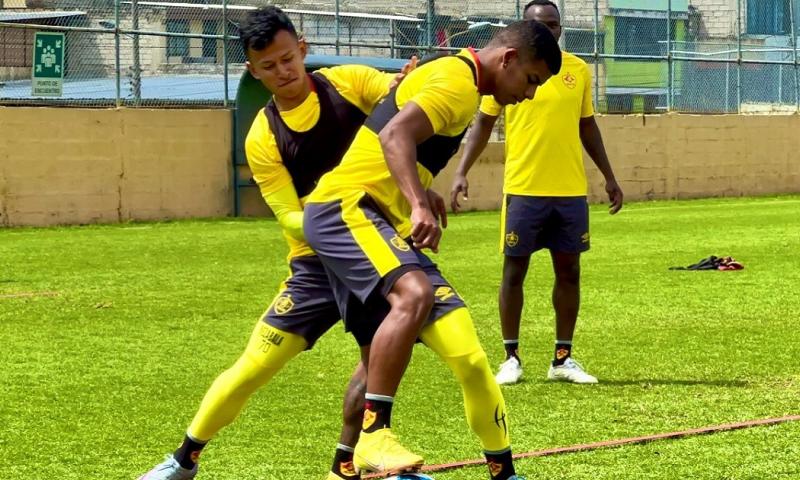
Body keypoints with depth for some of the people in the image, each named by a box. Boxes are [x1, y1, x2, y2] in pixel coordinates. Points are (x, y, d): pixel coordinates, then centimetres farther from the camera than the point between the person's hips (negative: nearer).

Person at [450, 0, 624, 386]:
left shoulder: (579, 70, 7)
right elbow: (483, 124, 3)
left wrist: (609, 177, 18)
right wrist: (461, 173, -7)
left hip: (571, 191, 3)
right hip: (523, 190, -3)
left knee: (569, 271, 7)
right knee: (514, 271, 3)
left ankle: (563, 358, 16)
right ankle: (511, 358, 12)